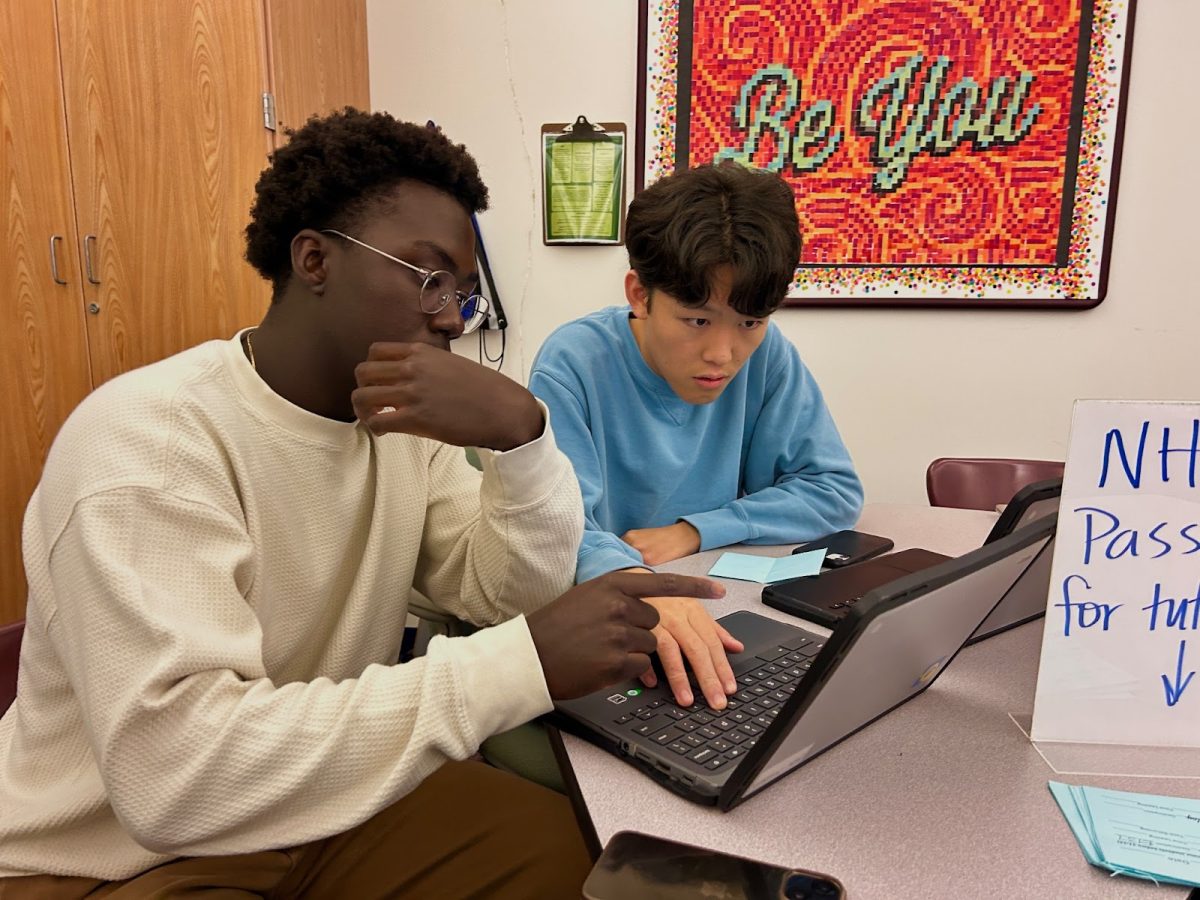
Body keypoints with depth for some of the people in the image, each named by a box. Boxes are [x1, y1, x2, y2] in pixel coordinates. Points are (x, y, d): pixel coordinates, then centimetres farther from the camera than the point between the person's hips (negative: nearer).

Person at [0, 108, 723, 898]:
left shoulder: (404, 424, -3)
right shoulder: (149, 439, -25)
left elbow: (511, 596, -8)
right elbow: (172, 770, -34)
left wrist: (522, 436, -26)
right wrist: (523, 662, -37)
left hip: (316, 809, 6)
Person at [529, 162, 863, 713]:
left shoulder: (766, 356, -5)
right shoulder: (574, 364, -15)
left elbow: (836, 490, -1)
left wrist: (693, 531, -12)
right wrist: (633, 582, -44)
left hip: (724, 609, 1)